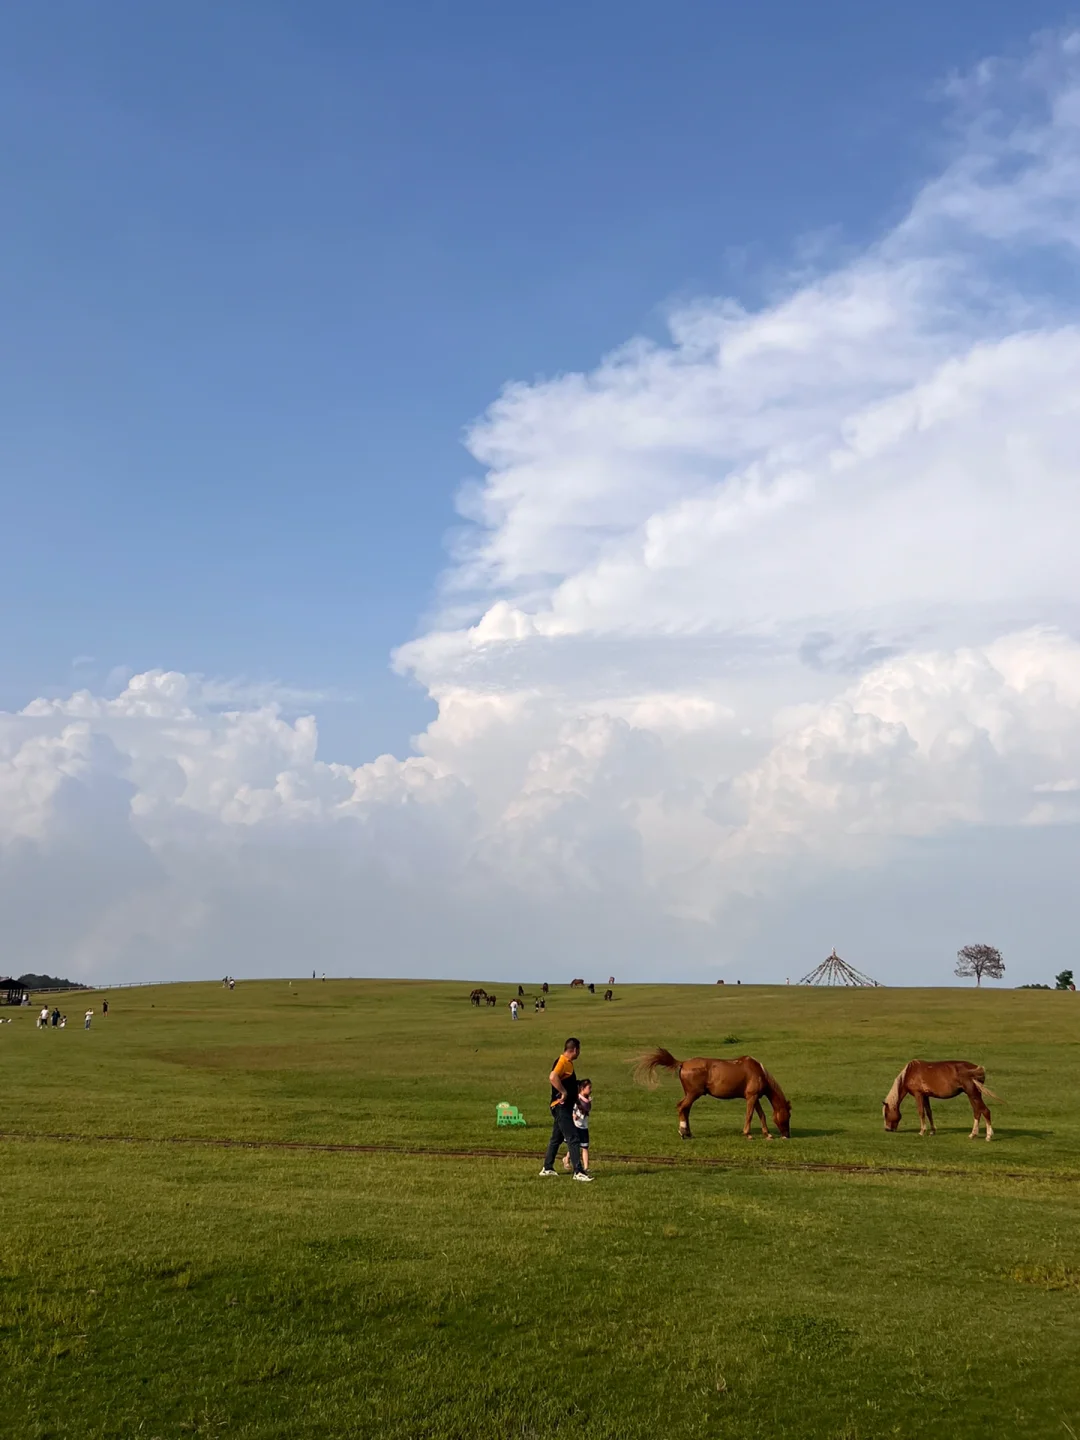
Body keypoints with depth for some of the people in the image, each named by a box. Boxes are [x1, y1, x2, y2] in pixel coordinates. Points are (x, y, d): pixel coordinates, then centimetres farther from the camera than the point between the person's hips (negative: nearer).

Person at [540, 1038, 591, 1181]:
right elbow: (553, 1077, -34)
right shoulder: (562, 1062, -17)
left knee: (557, 1138, 17)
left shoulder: (568, 1063, 14)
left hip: (565, 1107, 10)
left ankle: (547, 1168, 25)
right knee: (572, 1138, -11)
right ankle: (578, 1172, -13)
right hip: (561, 1106, -10)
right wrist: (563, 1092, -27)